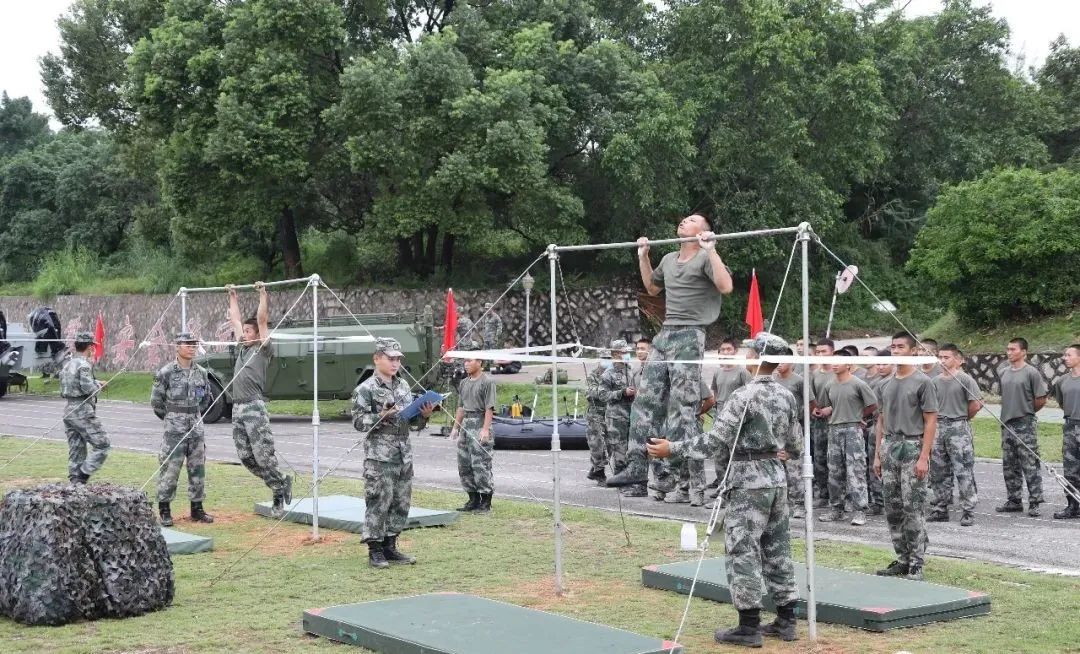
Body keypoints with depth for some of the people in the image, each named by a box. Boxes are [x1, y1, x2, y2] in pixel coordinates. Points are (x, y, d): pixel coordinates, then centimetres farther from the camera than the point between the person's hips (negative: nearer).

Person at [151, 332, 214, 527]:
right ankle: (165, 511, 3)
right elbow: (156, 401, -1)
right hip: (174, 429, -5)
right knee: (170, 469, -4)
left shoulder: (201, 372, 6)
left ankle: (197, 509, 16)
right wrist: (172, 418, 9)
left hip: (196, 427, 5)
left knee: (197, 469, 7)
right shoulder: (166, 372, -8)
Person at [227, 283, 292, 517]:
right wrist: (233, 296, 29)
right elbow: (235, 319, 26)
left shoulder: (263, 349, 0)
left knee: (263, 455, -9)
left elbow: (262, 319, -7)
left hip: (255, 408, -8)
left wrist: (263, 294, -6)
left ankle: (279, 492, 3)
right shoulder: (242, 348, 18)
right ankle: (281, 482, 18)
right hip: (237, 408, 8)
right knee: (245, 456, 7)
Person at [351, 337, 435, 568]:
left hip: (404, 454, 7)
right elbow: (358, 421, -10)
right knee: (378, 503, -6)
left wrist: (424, 415, -1)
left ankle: (390, 546, 20)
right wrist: (382, 416, -23)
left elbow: (412, 420, 20)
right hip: (379, 456, -7)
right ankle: (375, 551, 2)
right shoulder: (366, 389, -6)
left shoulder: (403, 385, 14)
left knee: (401, 503, 9)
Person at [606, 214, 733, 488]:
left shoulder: (705, 258, -4)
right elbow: (652, 288, 35)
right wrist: (643, 256, 28)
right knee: (646, 400, 3)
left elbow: (726, 287, -20)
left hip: (689, 337, -8)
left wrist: (710, 250, -19)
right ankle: (636, 466, 4)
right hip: (664, 335, 8)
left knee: (682, 406, -9)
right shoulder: (669, 260, 19)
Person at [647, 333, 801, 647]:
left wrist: (672, 448, -12)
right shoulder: (787, 396, 7)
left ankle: (749, 626, -2)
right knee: (777, 548, 13)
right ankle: (786, 620, 17)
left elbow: (715, 440, -19)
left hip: (748, 480, -8)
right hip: (776, 476, 8)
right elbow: (792, 444, 15)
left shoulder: (744, 396, -17)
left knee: (743, 550, -3)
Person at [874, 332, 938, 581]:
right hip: (889, 448, 7)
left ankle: (916, 565, -1)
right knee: (893, 509, 9)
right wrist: (878, 454, 12)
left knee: (913, 508, -6)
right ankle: (902, 560, 17)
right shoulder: (887, 384, 14)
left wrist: (924, 457, -16)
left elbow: (931, 421, -9)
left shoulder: (922, 382, -6)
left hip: (912, 447, -7)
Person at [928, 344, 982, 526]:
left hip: (958, 428, -6)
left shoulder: (964, 379, -7)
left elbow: (976, 404, -9)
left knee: (964, 471, -7)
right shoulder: (936, 380, 10)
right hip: (939, 428, 6)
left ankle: (968, 511, -2)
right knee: (938, 472, 10)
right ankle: (940, 509, 19)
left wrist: (963, 419, 2)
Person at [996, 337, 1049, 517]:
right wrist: (1009, 411, 10)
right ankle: (1013, 501, 20)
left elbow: (1041, 399, -7)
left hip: (1025, 424, -7)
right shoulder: (1002, 372, 10)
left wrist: (1027, 411, 3)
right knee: (1010, 466, 11)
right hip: (1007, 424, 7)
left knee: (1030, 465, -5)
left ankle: (1034, 503, 0)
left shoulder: (1031, 372, -8)